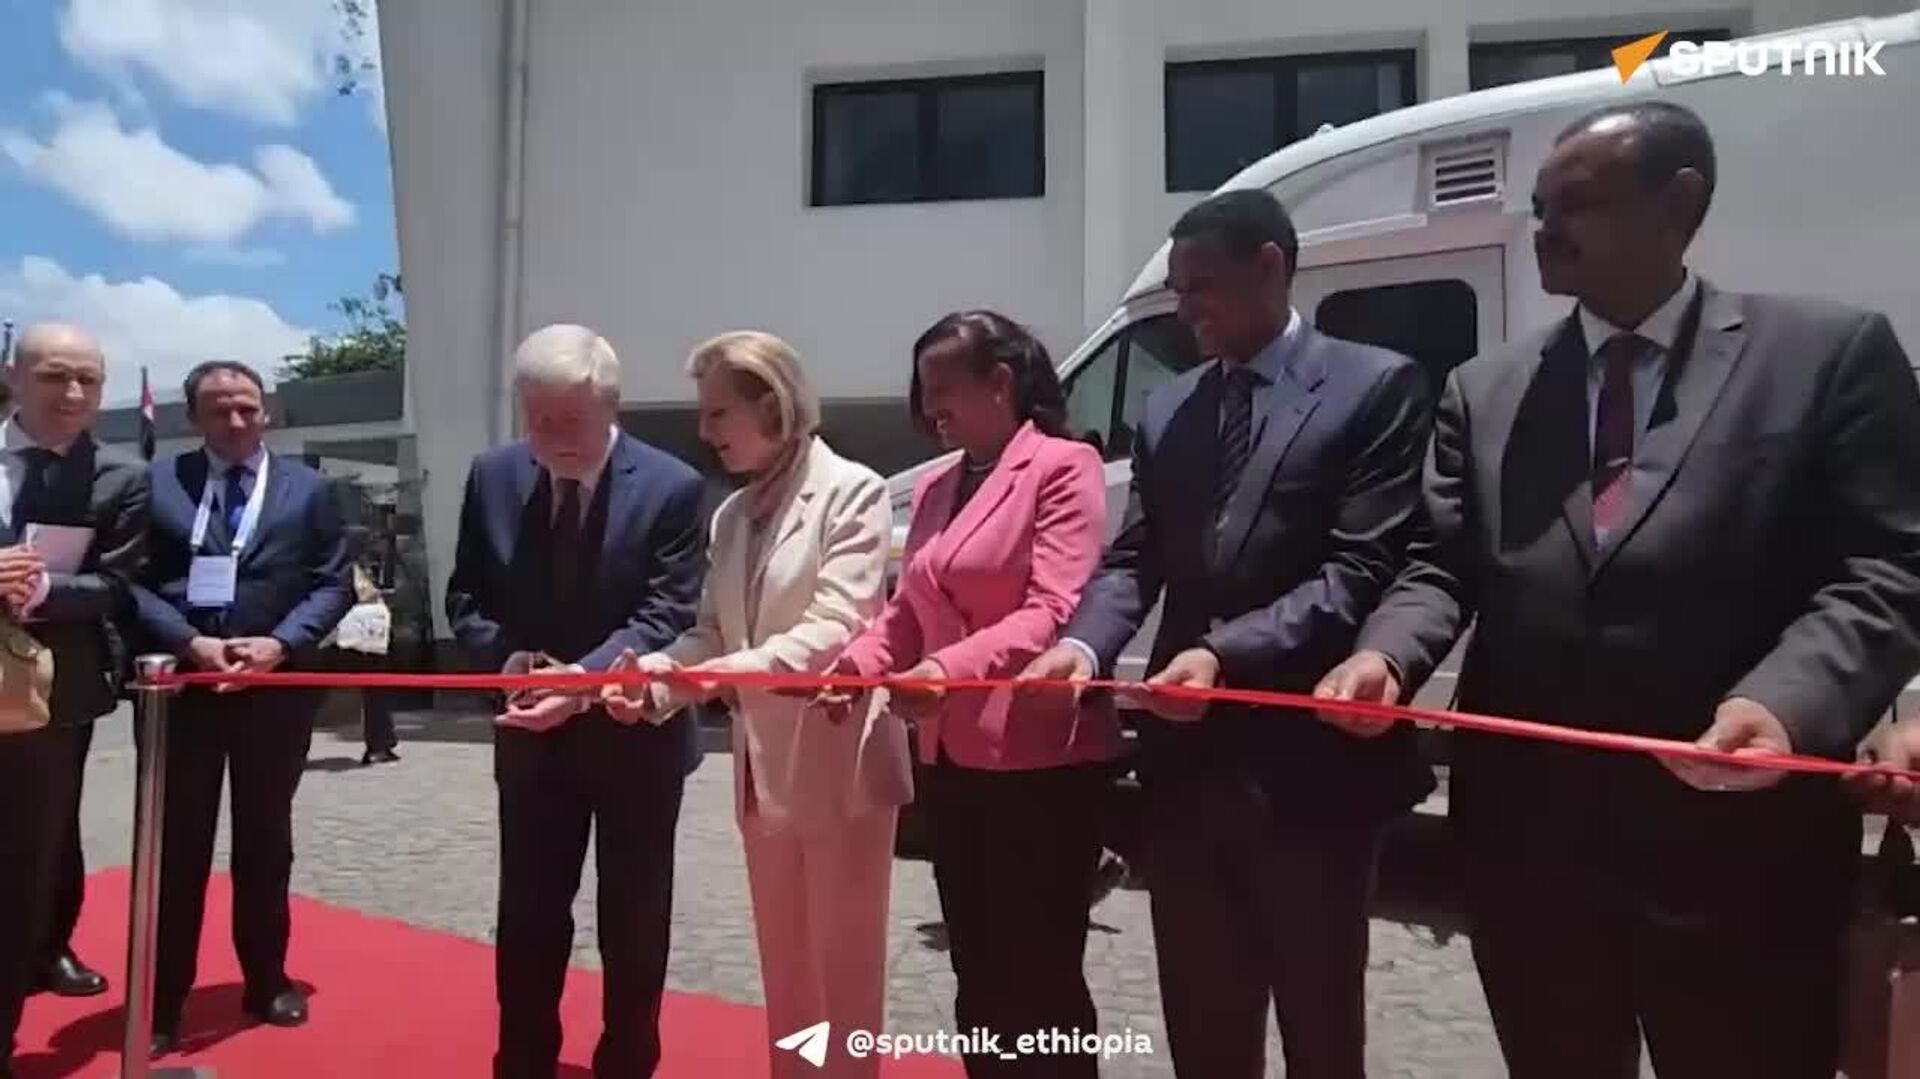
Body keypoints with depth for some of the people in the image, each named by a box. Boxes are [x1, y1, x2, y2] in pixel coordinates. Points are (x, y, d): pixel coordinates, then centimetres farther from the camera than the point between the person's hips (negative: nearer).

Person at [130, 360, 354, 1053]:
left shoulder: (309, 489, 6)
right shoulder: (157, 481, 5)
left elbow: (332, 584, 2)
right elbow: (135, 579, 0)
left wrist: (279, 643, -13)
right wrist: (190, 642, -15)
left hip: (277, 684, 1)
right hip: (182, 681, 0)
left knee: (265, 838, 13)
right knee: (177, 844, 6)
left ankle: (266, 980, 28)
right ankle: (162, 1001, 18)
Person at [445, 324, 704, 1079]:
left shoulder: (671, 487, -14)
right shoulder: (493, 477, -2)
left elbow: (666, 614, -18)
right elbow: (465, 595, 5)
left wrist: (585, 677, -33)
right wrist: (503, 655, -16)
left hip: (634, 732, -3)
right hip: (531, 732, 3)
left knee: (633, 919, 11)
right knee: (527, 912, 14)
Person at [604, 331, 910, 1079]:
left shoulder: (851, 491, -10)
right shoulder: (732, 515, 11)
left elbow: (836, 629, -20)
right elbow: (711, 633, 9)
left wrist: (733, 673, -32)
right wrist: (654, 680, -11)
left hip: (839, 765, -7)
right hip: (764, 769, 7)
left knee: (844, 965, 4)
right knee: (785, 968, 18)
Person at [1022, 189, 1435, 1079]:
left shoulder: (1375, 385, -4)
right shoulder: (1167, 408, 13)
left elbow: (1359, 571, -13)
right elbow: (1134, 559, 8)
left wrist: (1226, 653, -25)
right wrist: (1085, 642, -12)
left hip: (1306, 761, -5)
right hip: (1187, 760, 5)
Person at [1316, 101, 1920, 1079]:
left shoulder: (1829, 353, 1)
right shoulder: (1485, 389, 11)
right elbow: (1441, 567, 7)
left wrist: (1786, 704, -24)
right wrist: (1386, 656, -14)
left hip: (1739, 844, -3)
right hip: (1527, 836, 3)